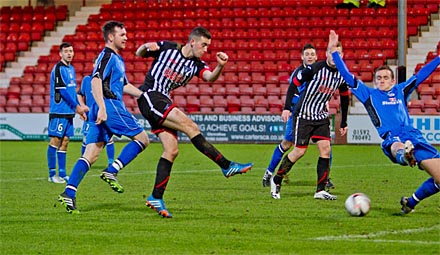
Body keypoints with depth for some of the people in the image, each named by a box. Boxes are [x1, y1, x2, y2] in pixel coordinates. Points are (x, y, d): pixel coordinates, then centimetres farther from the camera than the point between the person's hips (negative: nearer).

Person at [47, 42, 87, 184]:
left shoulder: (71, 68, 16)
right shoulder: (58, 68, -10)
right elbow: (62, 90, -15)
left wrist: (79, 108, 16)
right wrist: (76, 106, -12)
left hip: (69, 112, 8)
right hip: (58, 112, -8)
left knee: (64, 141, 8)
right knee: (55, 140, -7)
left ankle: (62, 174, 11)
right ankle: (52, 174, -6)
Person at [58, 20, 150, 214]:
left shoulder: (117, 59, 25)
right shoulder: (107, 56, -6)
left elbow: (124, 85, 36)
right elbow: (95, 81, -19)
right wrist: (102, 108, -28)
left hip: (102, 111, 9)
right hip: (110, 106, -9)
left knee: (90, 155, 1)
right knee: (142, 138, -1)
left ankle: (69, 193, -9)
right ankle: (111, 172, -9)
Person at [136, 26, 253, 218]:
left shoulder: (196, 65, 10)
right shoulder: (167, 48, -1)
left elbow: (210, 77, -10)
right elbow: (139, 53, 8)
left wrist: (220, 66, -31)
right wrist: (146, 47, -15)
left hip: (163, 103, 7)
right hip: (150, 96, -7)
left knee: (171, 150, -4)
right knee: (189, 125, -19)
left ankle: (156, 198, -2)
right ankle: (226, 166, -21)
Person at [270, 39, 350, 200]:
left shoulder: (342, 75, 0)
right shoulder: (315, 69, -17)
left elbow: (345, 97, 14)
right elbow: (294, 83, -10)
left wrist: (344, 123, 17)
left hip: (321, 117, 5)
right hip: (303, 115, -5)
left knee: (325, 149, -9)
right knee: (300, 151, -6)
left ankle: (321, 190, -6)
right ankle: (276, 180, 15)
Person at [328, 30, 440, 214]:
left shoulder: (401, 91, 26)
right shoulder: (369, 94, 20)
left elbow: (422, 74, 31)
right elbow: (346, 75, 16)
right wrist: (334, 51, 10)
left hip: (414, 136, 4)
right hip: (392, 138, -4)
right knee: (397, 146, -44)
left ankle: (411, 202, 17)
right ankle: (404, 155, -84)